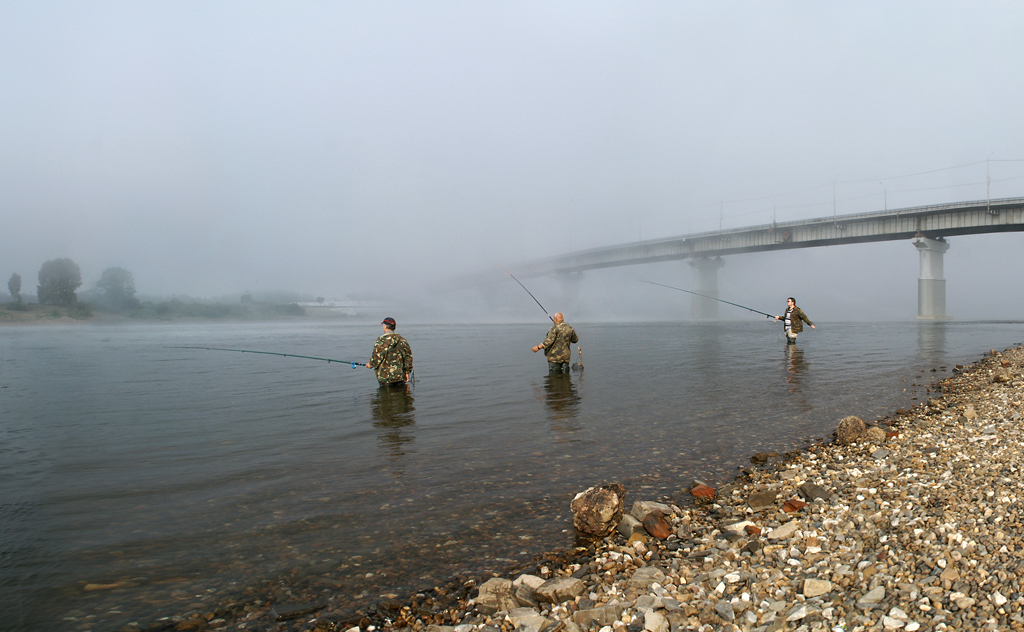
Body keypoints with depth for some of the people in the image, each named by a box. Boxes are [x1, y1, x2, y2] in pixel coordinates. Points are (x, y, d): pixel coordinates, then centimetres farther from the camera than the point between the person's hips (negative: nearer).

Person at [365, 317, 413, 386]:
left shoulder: (381, 340, -11)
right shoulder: (402, 340, 5)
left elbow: (377, 358, -11)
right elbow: (408, 357, 6)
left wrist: (370, 364, 10)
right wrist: (407, 372, 14)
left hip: (385, 377, -4)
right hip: (400, 376, 4)